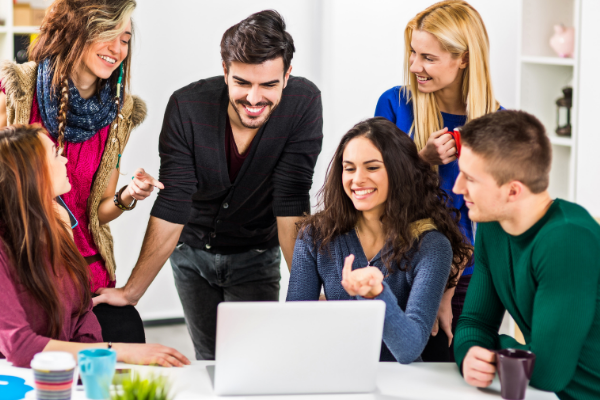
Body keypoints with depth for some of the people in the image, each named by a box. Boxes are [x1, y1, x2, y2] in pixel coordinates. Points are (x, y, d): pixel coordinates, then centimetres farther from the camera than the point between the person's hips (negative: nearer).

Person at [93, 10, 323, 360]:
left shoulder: (304, 103, -25)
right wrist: (132, 291, -24)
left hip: (256, 256, -1)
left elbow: (291, 205, -24)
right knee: (211, 360, 9)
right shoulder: (187, 107, -25)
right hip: (192, 251, 1)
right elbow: (171, 207, -23)